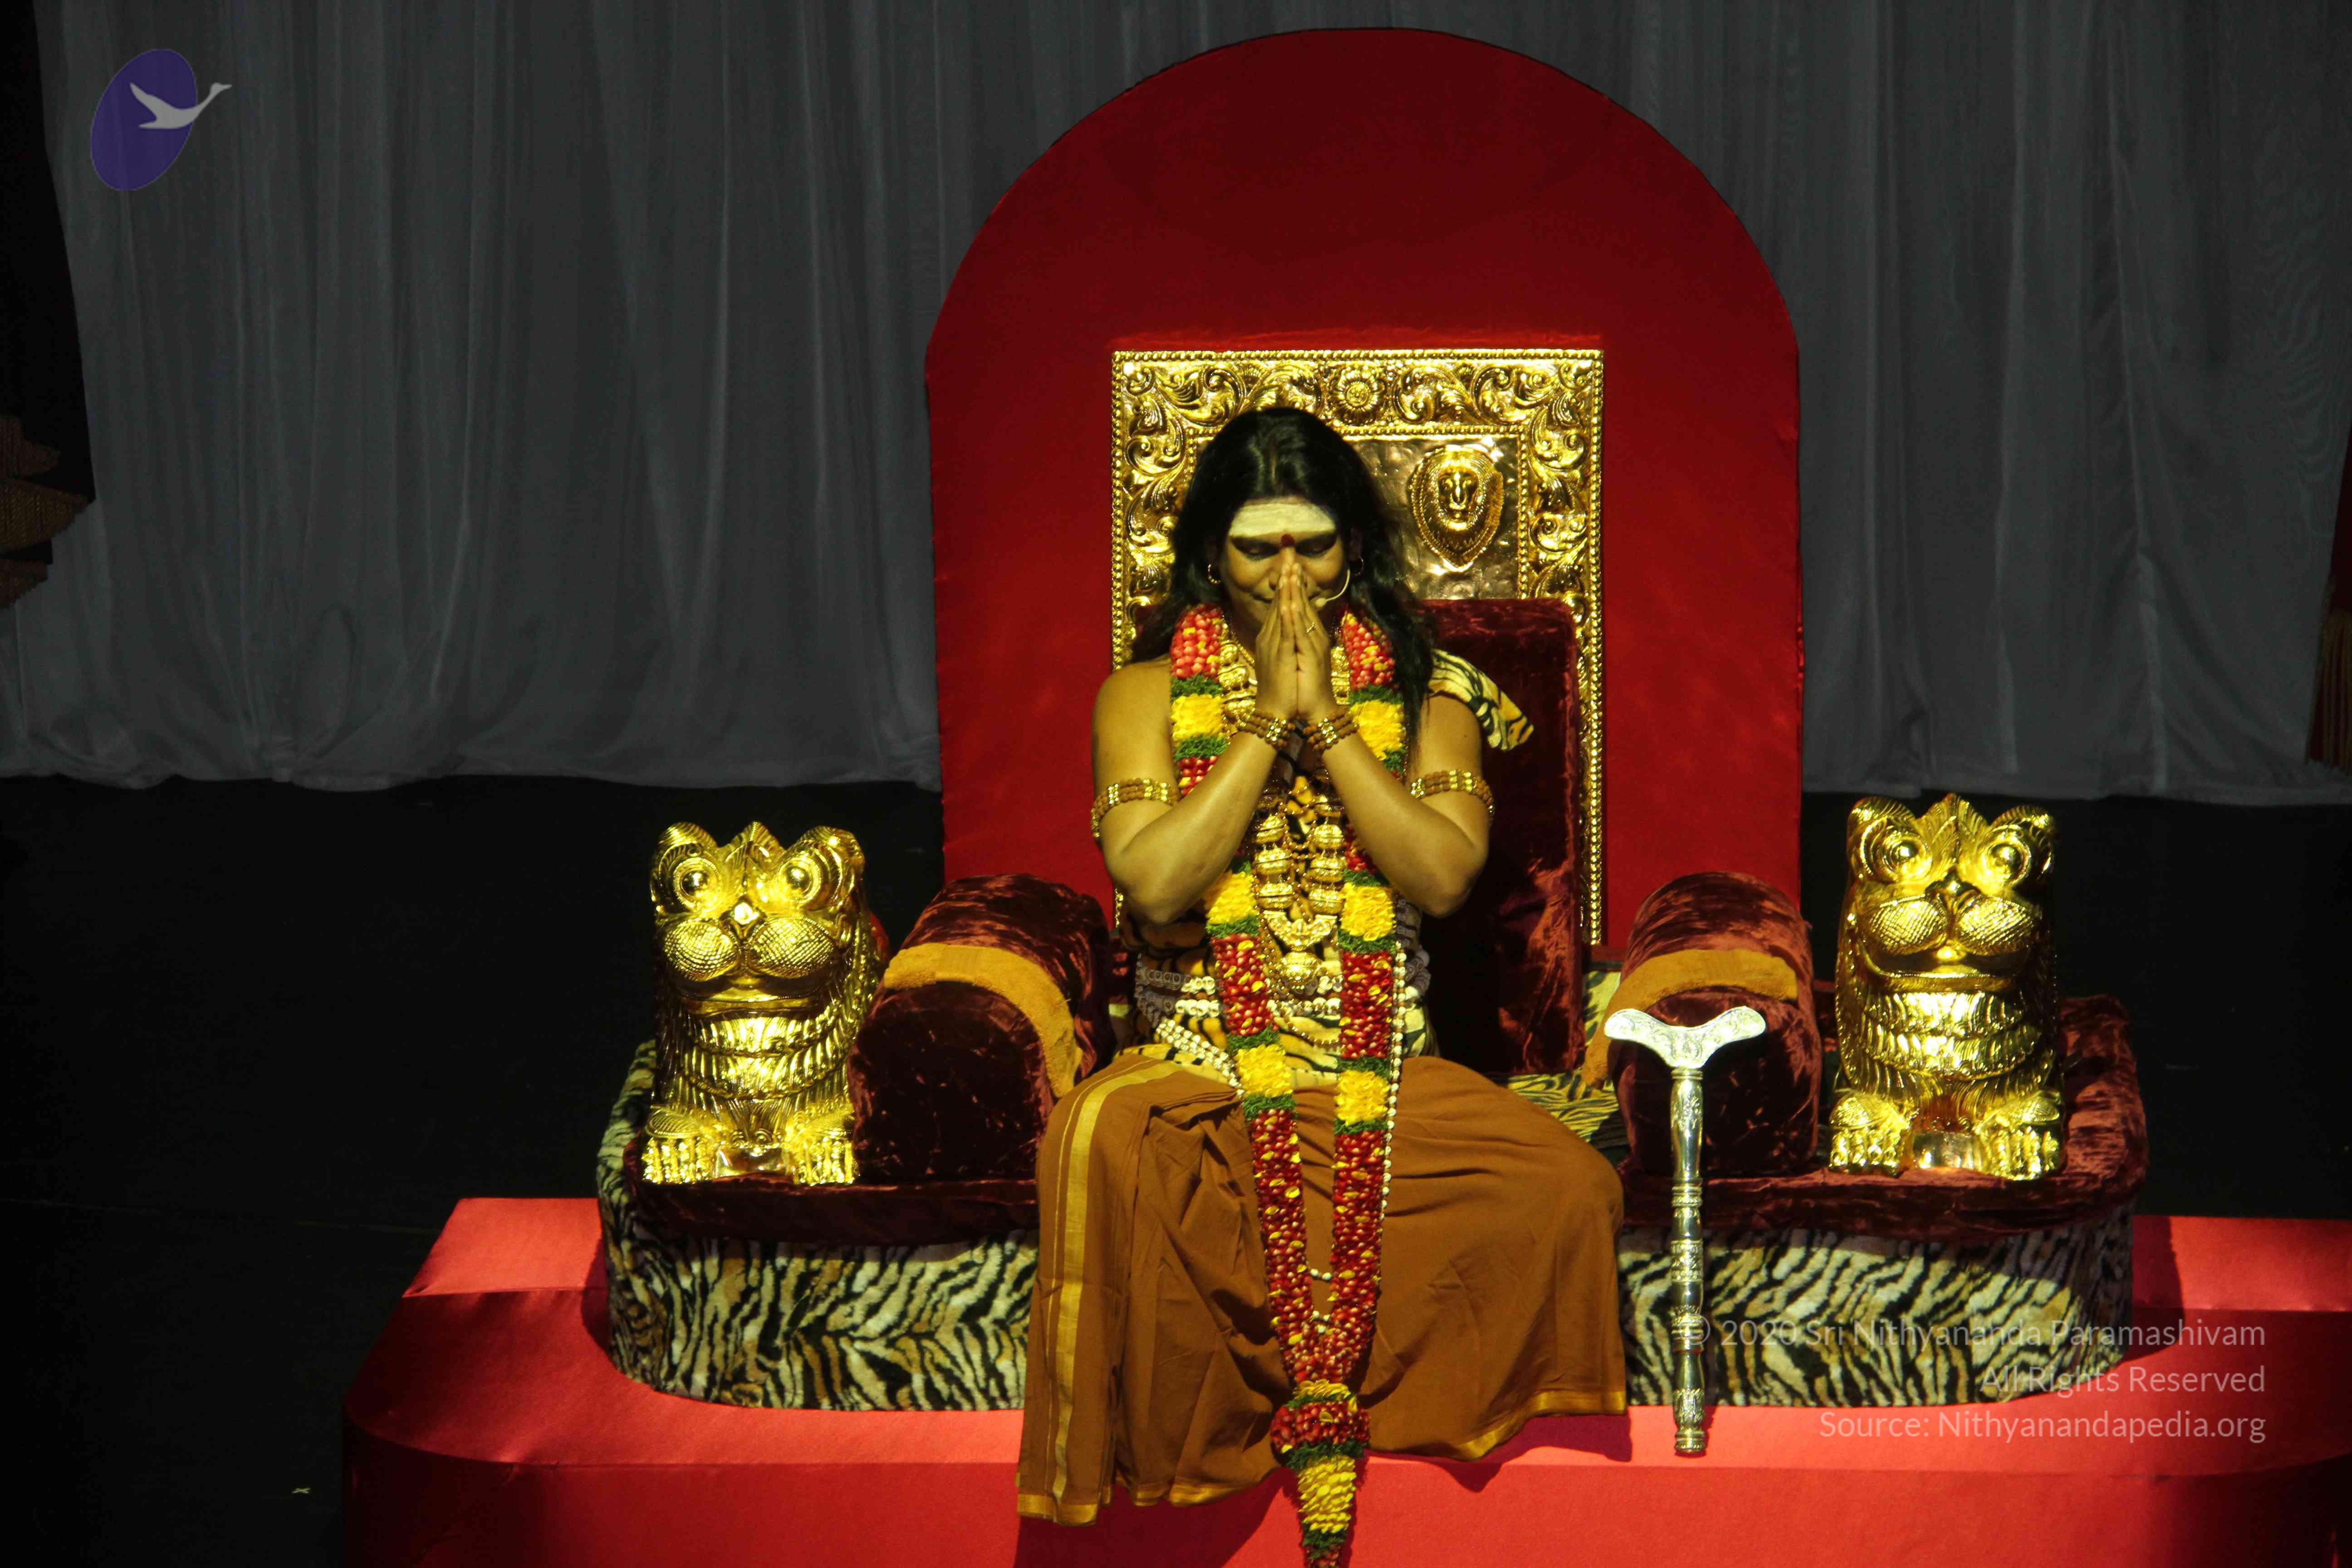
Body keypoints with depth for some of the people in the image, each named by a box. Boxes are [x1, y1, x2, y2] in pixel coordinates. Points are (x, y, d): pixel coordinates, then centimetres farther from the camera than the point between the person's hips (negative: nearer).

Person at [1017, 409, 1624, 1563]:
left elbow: (1444, 876, -7)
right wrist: (1267, 721, -9)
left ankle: (1289, 1394, -11)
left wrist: (1327, 723, -10)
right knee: (1102, 1143, -36)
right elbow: (1155, 884, -10)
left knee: (1569, 1186, -25)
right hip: (1198, 1072, -1)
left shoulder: (1427, 691, 10)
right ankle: (1320, 1401, -16)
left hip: (1383, 1076, 2)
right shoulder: (1148, 695, 7)